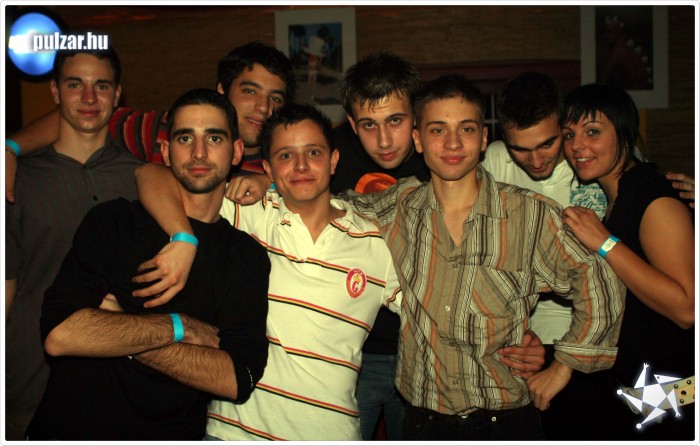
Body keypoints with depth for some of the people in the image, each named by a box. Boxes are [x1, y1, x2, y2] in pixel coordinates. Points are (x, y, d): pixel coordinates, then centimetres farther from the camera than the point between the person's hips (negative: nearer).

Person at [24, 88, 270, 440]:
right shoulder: (112, 221, 1)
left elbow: (237, 380, -9)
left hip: (172, 435, 1)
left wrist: (116, 330, -11)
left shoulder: (248, 257, 2)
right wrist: (180, 327, -9)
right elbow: (59, 334, -12)